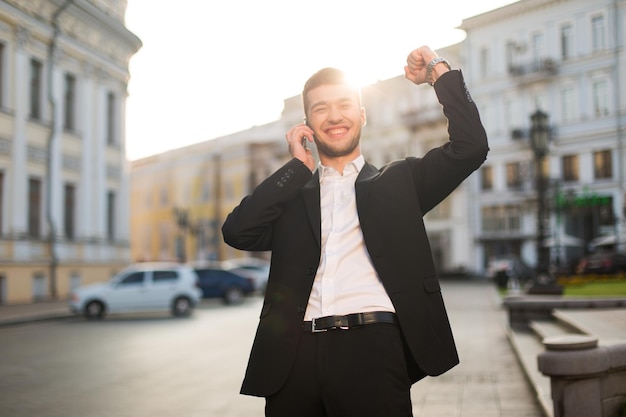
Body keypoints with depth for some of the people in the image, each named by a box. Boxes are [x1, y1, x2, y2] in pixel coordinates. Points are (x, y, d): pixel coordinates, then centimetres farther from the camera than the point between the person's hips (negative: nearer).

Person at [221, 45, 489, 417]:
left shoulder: (397, 183, 17)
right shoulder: (291, 194, 19)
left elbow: (470, 146, 8)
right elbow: (237, 232, 3)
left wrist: (439, 71, 11)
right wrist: (298, 166, 6)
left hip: (372, 349, -1)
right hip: (296, 356, 2)